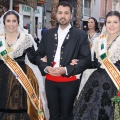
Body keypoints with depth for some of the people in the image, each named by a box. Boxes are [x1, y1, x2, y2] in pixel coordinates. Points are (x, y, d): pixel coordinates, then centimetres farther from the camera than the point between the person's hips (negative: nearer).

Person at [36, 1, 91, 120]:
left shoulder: (81, 35, -2)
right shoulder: (48, 34, 9)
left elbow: (86, 59, -8)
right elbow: (39, 54, 12)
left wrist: (66, 70, -18)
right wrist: (45, 67, -9)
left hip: (70, 81, -3)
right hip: (50, 80, 3)